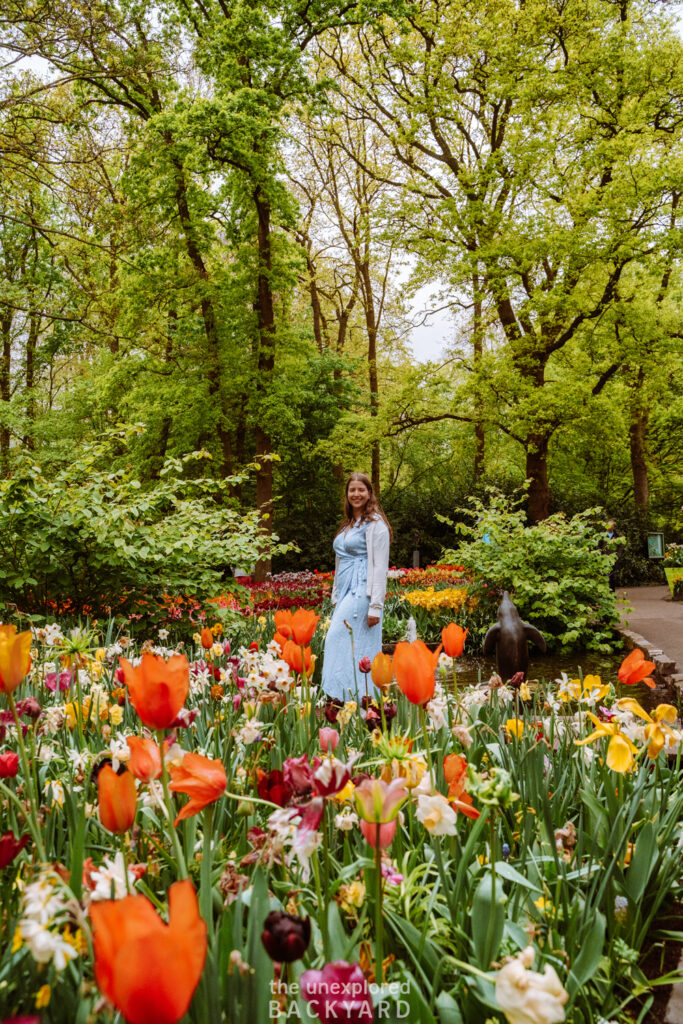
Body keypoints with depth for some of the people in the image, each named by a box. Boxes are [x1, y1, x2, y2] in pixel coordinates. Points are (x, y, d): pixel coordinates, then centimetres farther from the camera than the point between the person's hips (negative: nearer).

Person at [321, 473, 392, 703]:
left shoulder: (375, 524, -7)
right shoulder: (347, 524, 18)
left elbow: (380, 566, -12)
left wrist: (376, 606, -18)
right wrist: (336, 597, 18)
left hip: (362, 590, -8)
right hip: (346, 591, 8)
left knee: (337, 638, -15)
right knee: (349, 643, 5)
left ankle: (339, 695, -11)